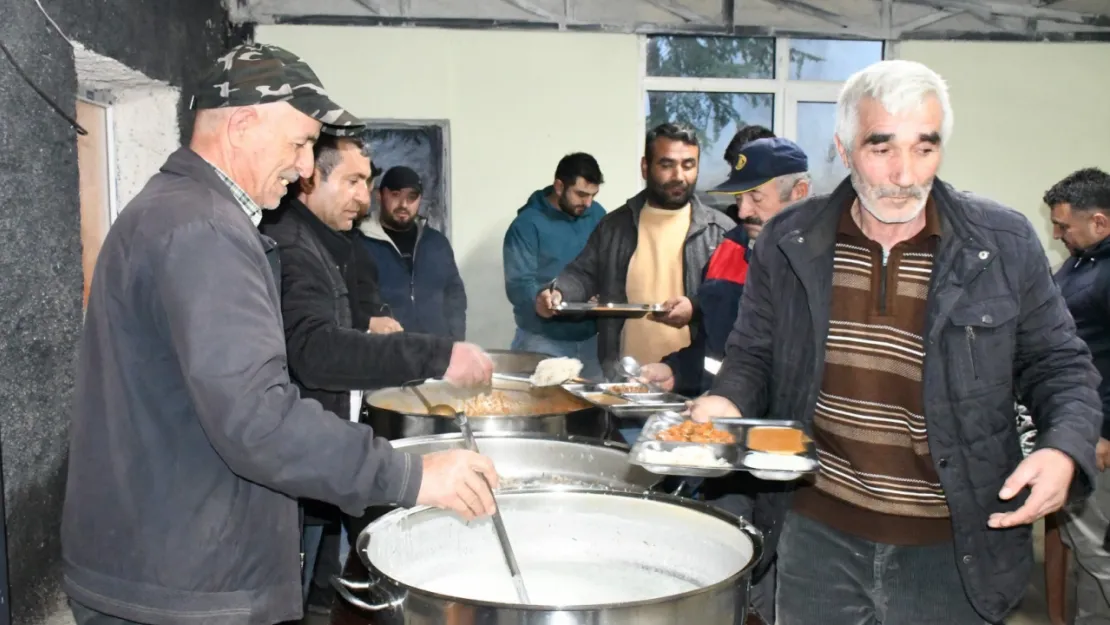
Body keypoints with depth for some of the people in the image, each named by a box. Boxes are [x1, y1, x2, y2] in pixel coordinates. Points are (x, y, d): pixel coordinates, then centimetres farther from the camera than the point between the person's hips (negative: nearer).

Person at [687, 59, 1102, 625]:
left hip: (954, 548, 0)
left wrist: (1063, 451, -15)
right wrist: (727, 399, -12)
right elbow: (753, 351, 9)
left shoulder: (1004, 244, -6)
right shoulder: (788, 241, -2)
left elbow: (1059, 366, 3)